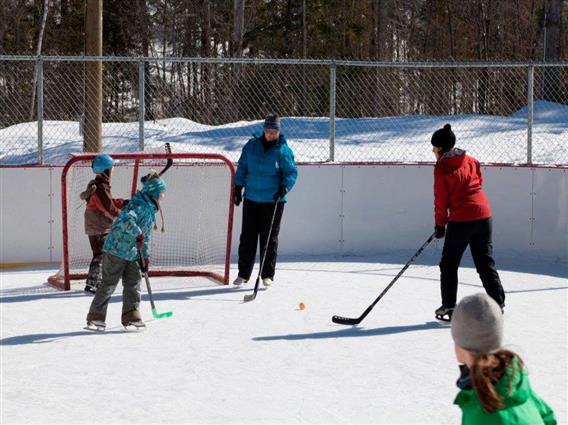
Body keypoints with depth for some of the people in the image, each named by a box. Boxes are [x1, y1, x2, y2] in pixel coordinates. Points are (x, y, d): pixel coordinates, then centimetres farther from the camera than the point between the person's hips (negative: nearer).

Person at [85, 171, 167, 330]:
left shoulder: (151, 209, 13)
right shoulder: (139, 203, -17)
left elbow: (147, 235, 18)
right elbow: (126, 219, -36)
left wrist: (145, 256, 13)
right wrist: (138, 233, -37)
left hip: (132, 253, 9)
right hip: (116, 249, -9)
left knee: (133, 283, 5)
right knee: (108, 284, -3)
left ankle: (131, 315, 10)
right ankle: (95, 317, 3)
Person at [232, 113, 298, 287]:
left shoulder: (284, 150, -4)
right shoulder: (252, 145, 5)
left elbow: (291, 173, -5)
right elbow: (242, 167, 13)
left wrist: (284, 188, -22)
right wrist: (238, 187, 7)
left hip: (273, 201, -3)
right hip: (251, 200, 3)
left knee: (269, 239, 3)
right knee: (247, 237, 5)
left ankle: (267, 275, 13)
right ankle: (243, 274, 14)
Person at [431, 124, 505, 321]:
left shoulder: (441, 168, -7)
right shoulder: (471, 161, 9)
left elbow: (441, 200, -5)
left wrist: (440, 225, 5)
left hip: (461, 220, -6)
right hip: (483, 216, 6)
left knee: (449, 264, 8)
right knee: (485, 262, 14)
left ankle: (448, 307, 8)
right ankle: (498, 303, 14)